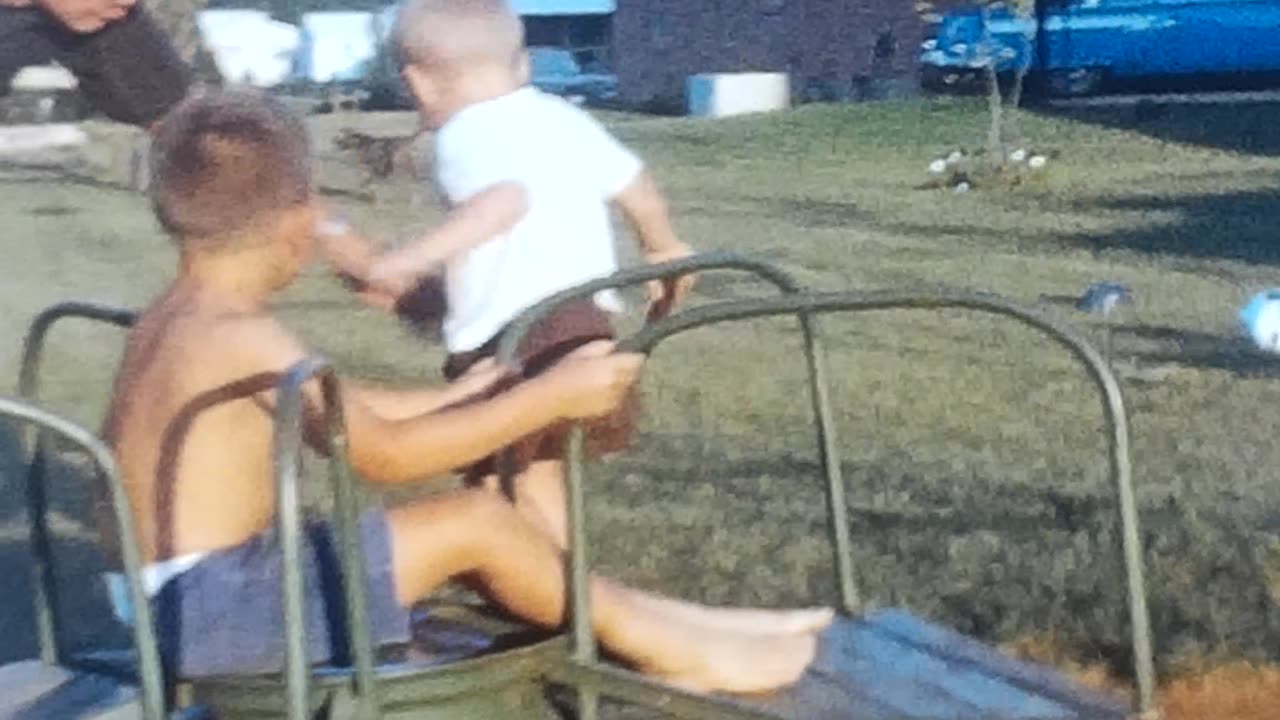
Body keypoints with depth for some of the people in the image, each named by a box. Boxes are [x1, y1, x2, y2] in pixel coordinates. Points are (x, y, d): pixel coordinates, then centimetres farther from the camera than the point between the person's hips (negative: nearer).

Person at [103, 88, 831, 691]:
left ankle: (653, 619, 15)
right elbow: (387, 454, -18)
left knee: (456, 531, 13)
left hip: (191, 597, 10)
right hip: (212, 608, -10)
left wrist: (450, 399, 24)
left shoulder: (175, 319, 10)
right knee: (475, 519, -10)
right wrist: (550, 396, -13)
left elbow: (340, 407, 19)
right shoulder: (241, 336, -20)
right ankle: (667, 650, 5)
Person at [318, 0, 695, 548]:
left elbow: (506, 199, -28)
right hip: (587, 324, 7)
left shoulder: (464, 134, -8)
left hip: (505, 340, -7)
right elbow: (641, 192, 20)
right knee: (538, 477, 23)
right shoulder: (568, 120, 13)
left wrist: (406, 262, -32)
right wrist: (663, 249, 40)